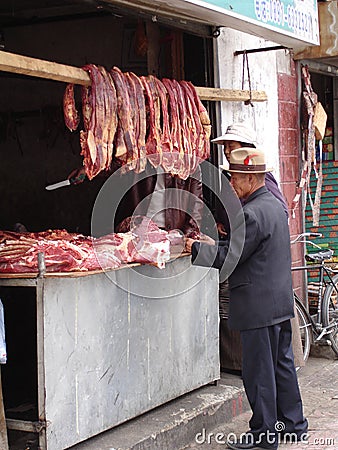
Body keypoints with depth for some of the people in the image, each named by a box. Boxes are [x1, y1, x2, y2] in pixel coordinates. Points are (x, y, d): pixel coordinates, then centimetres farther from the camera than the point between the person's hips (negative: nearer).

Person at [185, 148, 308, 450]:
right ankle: (293, 422, 29)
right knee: (282, 363, 18)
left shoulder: (251, 214, -20)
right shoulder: (274, 204, 11)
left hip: (259, 306, -10)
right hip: (281, 301, 10)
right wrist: (211, 243, 12)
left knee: (258, 370, 0)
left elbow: (228, 256, -20)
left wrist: (196, 248, -8)